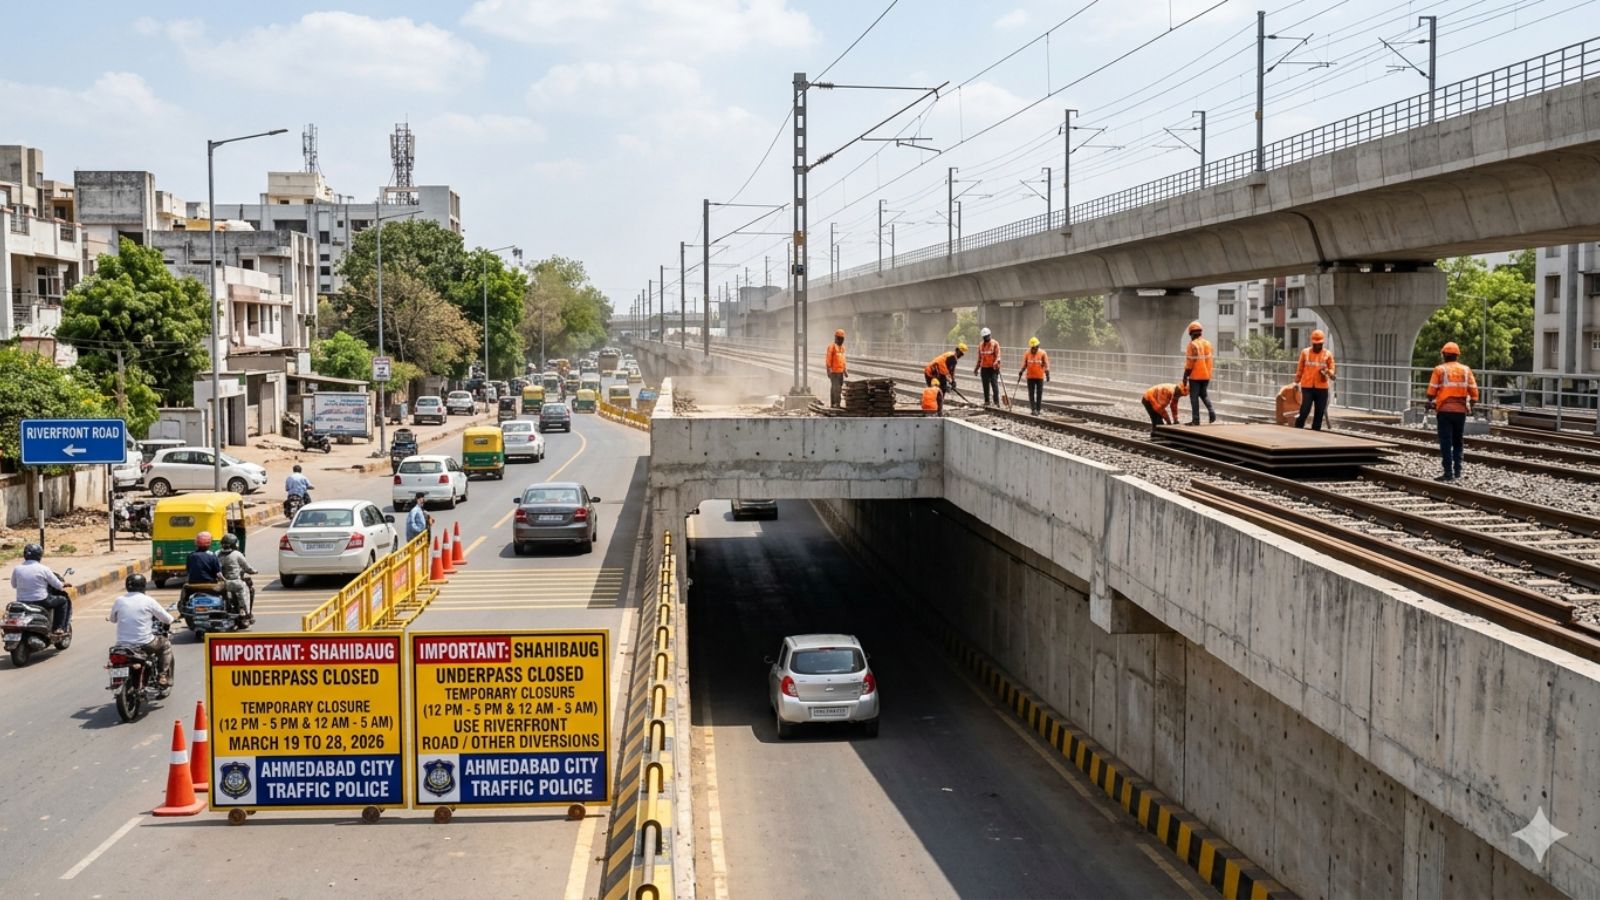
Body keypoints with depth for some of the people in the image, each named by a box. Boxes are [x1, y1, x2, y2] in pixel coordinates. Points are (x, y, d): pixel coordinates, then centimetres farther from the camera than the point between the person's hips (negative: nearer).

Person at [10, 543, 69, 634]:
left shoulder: (17, 569, -1)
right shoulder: (43, 569, -11)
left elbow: (14, 585, 14)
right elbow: (58, 586, -4)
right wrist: (63, 588, 20)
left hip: (22, 603, 5)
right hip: (41, 602, -5)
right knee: (63, 600, 17)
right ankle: (59, 628, 11)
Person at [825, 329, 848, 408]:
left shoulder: (842, 347, 15)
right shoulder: (832, 346, -9)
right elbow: (828, 359, -12)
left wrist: (845, 370, 21)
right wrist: (829, 370, -17)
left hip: (840, 371, 8)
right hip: (834, 371, -8)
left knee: (839, 387, 9)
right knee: (835, 387, -12)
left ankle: (833, 403, 14)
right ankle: (837, 402, -13)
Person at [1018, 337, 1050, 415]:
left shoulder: (1042, 353, -3)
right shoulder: (1027, 354, 2)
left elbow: (1046, 365, -2)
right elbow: (1024, 365, 9)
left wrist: (1047, 373, -9)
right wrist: (1021, 373, 5)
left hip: (1040, 377, -1)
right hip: (1030, 377, 1)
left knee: (1039, 394, 4)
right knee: (1031, 394, -2)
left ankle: (1038, 409, 11)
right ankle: (1033, 409, -1)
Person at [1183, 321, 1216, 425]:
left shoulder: (1192, 344, -13)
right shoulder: (1208, 343, 7)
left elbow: (1190, 362, -15)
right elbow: (1210, 359, 9)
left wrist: (1185, 376, -8)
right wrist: (1207, 372, 17)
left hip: (1195, 375, -6)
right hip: (1206, 375, 6)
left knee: (1194, 397, 1)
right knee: (1204, 394, 21)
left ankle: (1196, 419, 1)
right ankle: (1211, 411, 0)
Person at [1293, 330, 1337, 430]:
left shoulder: (1328, 354, 6)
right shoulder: (1305, 352, 5)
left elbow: (1331, 368, 7)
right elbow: (1300, 369, 9)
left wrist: (1329, 373, -16)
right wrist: (1296, 382, 7)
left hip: (1322, 387, 2)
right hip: (1307, 386, -2)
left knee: (1319, 412, 5)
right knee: (1305, 410, -9)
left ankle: (1315, 431, 13)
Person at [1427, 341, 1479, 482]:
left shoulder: (1440, 369, -6)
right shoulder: (1466, 370, 5)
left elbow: (1432, 390, -7)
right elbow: (1473, 391, 3)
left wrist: (1430, 402, 10)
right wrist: (1471, 405, 16)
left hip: (1444, 410, -4)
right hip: (1461, 410, 4)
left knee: (1446, 442, -2)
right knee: (1457, 441, 16)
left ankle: (1448, 472, -6)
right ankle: (1457, 470, 19)